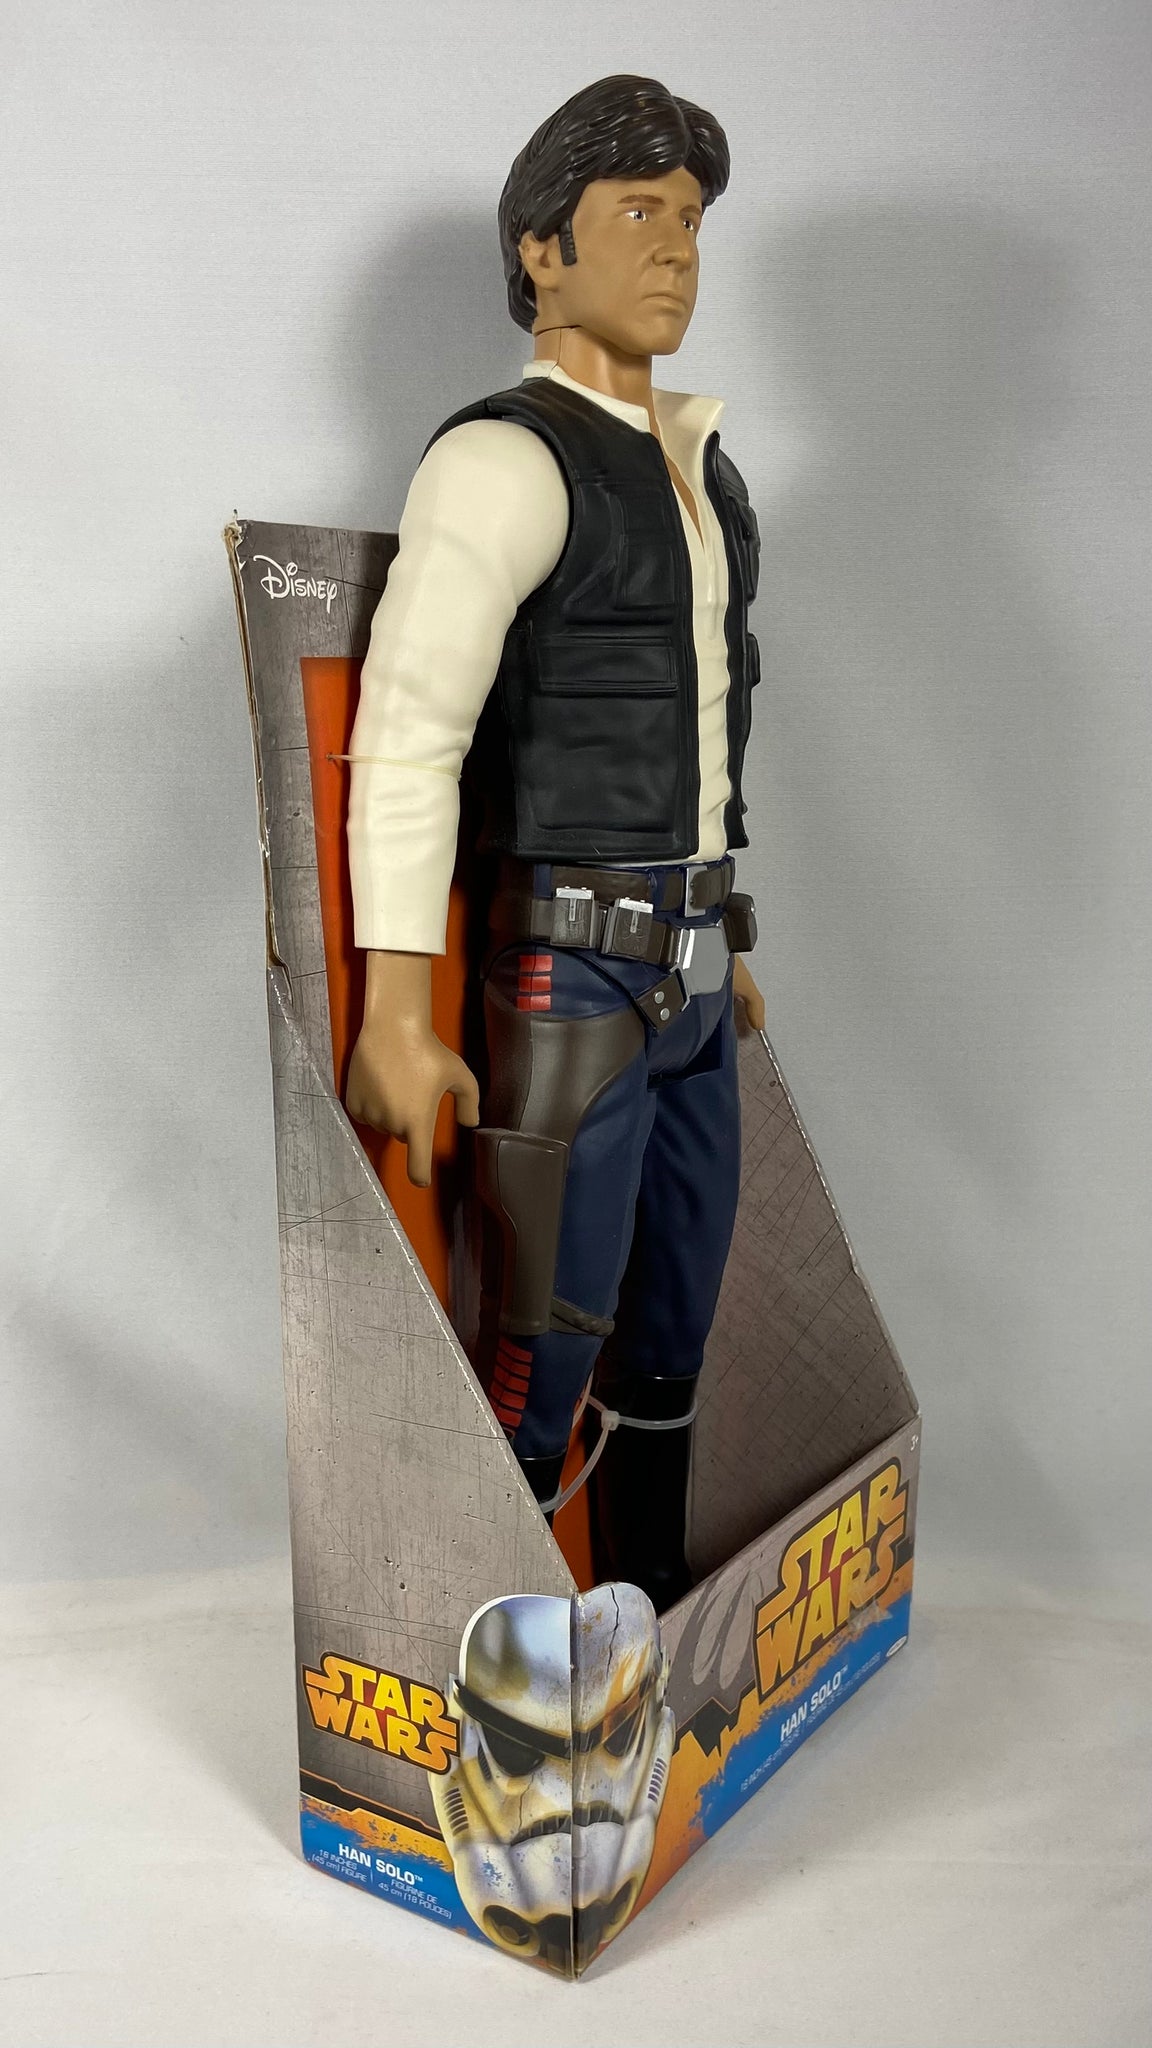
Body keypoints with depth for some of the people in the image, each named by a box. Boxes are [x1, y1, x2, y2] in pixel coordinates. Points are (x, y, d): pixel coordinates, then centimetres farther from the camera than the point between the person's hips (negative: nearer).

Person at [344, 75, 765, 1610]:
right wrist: (397, 1017, -26)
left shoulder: (701, 467, 14)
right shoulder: (505, 461, -14)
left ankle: (653, 1624, 32)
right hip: (570, 974, -8)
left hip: (687, 964, 9)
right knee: (547, 1338, -1)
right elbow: (406, 734, -22)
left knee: (676, 1314, 16)